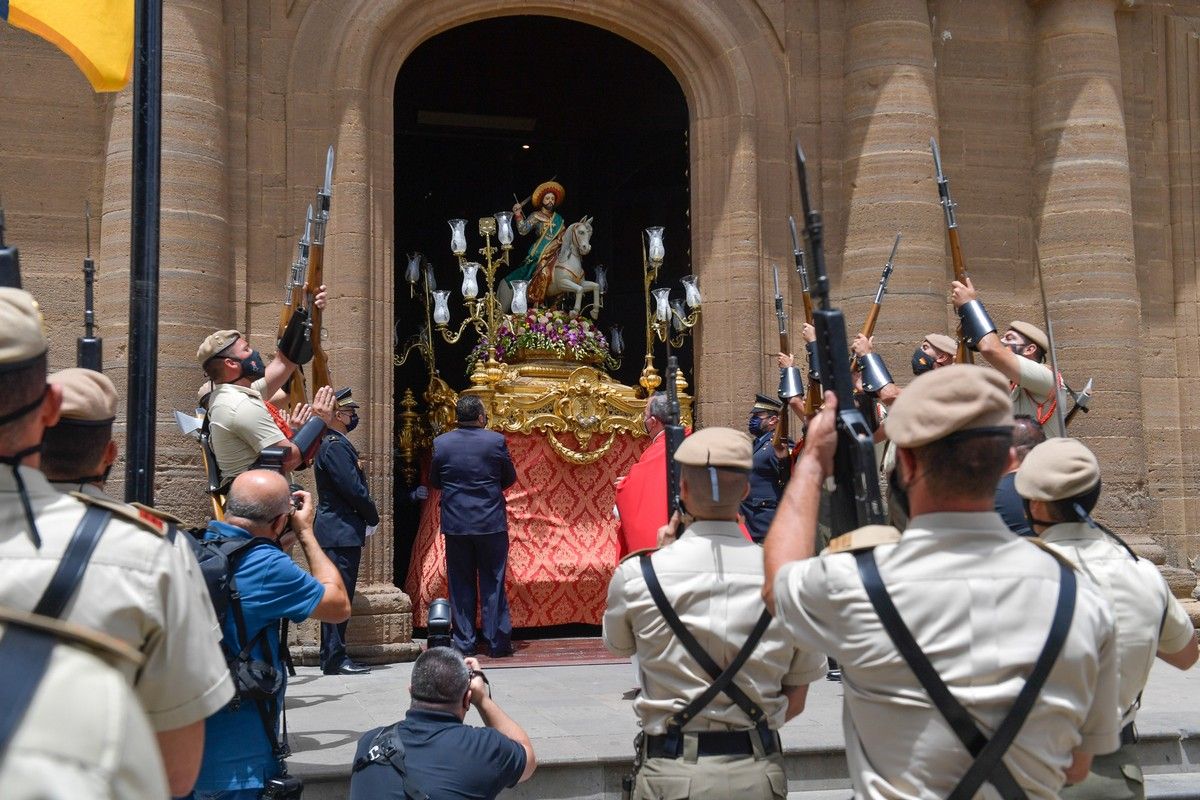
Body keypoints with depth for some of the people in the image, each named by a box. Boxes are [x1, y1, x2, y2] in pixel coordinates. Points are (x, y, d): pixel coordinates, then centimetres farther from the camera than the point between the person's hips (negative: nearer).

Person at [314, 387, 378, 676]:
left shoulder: (336, 444, 17)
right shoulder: (335, 446, -15)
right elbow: (353, 489, -18)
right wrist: (372, 517, -6)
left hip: (340, 532, 10)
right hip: (341, 532, -10)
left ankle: (333, 656, 17)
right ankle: (335, 659, -6)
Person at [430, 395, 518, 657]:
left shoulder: (441, 443, -3)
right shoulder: (496, 441, -8)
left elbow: (434, 481, 7)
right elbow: (509, 478, 3)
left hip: (455, 524, 1)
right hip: (491, 522, -1)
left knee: (460, 584, 8)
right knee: (493, 583, 6)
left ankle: (464, 643, 10)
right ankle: (497, 641, 7)